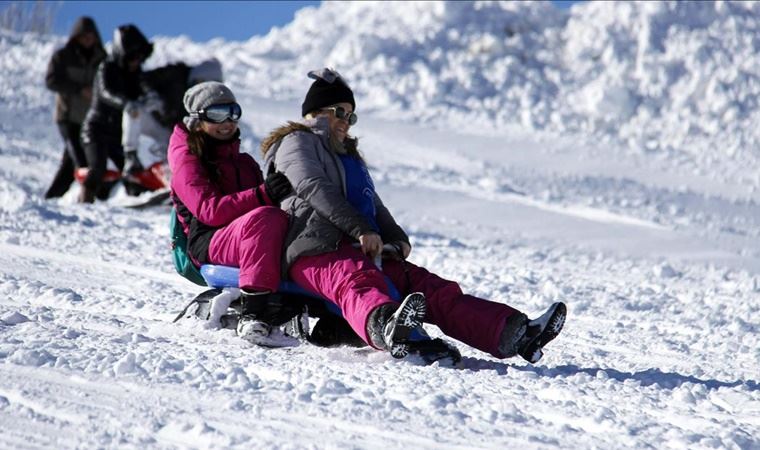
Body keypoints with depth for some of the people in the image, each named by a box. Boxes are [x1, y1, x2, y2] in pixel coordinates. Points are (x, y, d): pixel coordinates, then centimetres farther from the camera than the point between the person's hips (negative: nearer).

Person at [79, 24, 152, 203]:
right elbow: (106, 93, -33)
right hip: (97, 129, -7)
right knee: (98, 168, -22)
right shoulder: (107, 68, -14)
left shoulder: (134, 72, 6)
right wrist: (125, 103, -52)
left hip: (117, 132, 7)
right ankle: (85, 201, -14)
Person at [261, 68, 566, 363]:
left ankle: (512, 333, -33)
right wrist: (361, 230, -19)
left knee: (428, 286, -14)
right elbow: (315, 189, -7)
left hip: (363, 251, 7)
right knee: (358, 281, -41)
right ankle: (382, 327, -76)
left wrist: (397, 239, 7)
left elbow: (373, 205, 29)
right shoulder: (297, 142, 11)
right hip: (315, 250, -7)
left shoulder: (349, 155, 37)